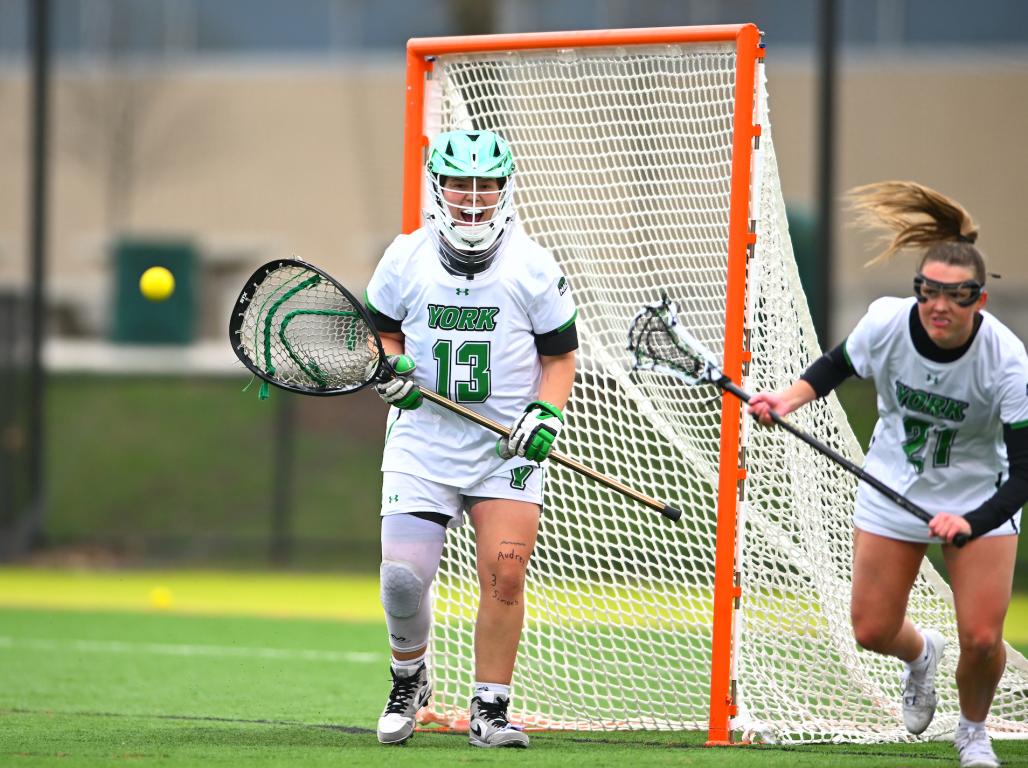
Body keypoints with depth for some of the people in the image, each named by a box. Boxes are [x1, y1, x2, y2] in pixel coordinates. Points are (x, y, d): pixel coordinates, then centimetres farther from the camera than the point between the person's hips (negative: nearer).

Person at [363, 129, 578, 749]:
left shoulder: (533, 267, -1)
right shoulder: (405, 259, 2)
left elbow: (560, 356, 6)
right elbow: (381, 333, 16)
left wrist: (546, 415, -11)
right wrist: (392, 368, -6)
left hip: (507, 448, -1)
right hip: (422, 442, 1)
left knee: (505, 574, -15)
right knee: (402, 576, -10)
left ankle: (491, 709, -2)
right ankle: (409, 680, 20)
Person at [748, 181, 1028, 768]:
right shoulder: (886, 323, -23)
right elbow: (839, 366, 2)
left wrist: (970, 523, -44)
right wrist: (790, 398, -15)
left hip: (979, 497, -3)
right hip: (894, 491, 3)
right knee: (872, 631, 5)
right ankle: (922, 654, 44)